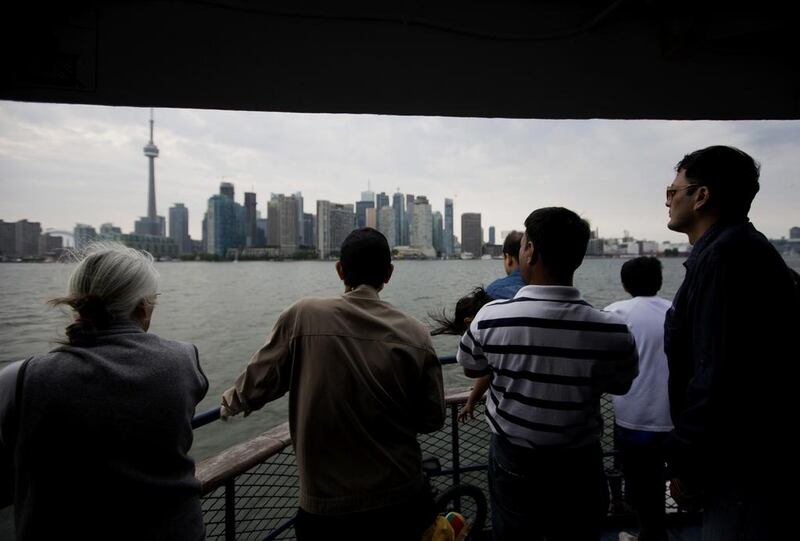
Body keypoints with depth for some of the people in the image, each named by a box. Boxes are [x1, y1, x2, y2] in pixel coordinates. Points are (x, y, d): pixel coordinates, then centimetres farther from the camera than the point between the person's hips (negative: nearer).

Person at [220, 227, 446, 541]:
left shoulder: (303, 317, -15)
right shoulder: (416, 335, -12)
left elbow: (258, 384, -6)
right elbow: (432, 420, -5)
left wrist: (231, 402, 16)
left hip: (326, 504, -1)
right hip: (402, 498, 2)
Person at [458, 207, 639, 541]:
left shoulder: (490, 318, -22)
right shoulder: (611, 332, -22)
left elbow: (470, 368, -1)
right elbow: (620, 386, 0)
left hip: (512, 462, 0)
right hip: (578, 466, 0)